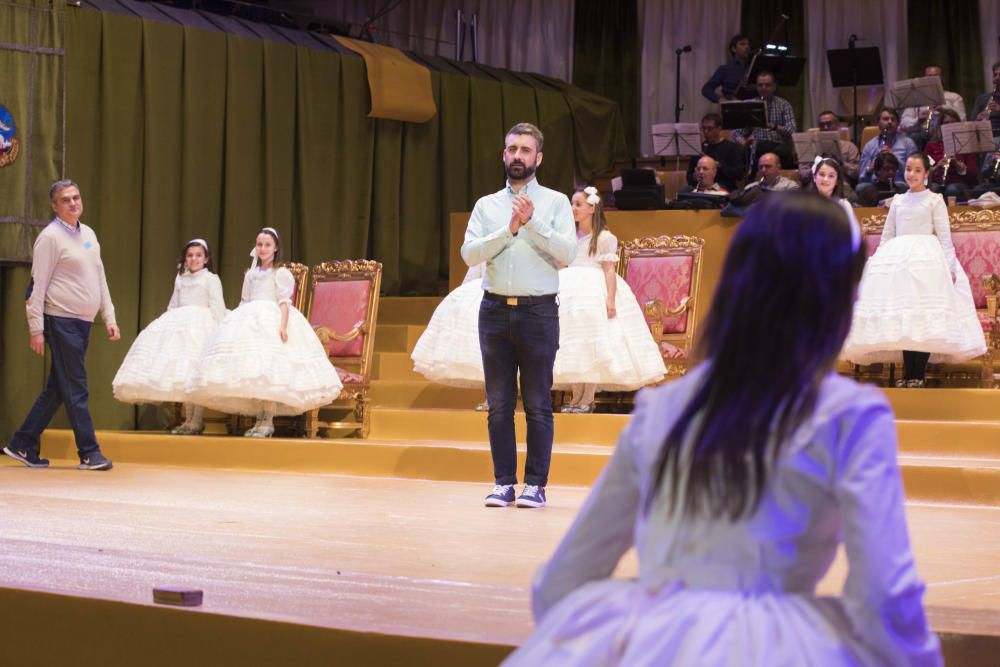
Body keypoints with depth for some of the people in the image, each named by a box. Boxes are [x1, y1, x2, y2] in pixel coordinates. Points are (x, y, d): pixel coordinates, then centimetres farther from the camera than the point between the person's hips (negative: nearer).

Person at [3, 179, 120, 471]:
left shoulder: (88, 234, 15)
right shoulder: (50, 237, -9)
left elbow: (100, 279, 20)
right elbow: (38, 286, -11)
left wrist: (109, 318, 15)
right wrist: (36, 329, -14)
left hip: (83, 322, 8)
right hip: (62, 321, -8)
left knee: (57, 388, 10)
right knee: (76, 388, -5)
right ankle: (89, 453, -2)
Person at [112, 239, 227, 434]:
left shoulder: (211, 279, 3)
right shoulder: (180, 280, 21)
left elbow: (217, 308, -4)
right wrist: (166, 326, 16)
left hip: (199, 328, -6)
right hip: (178, 326, 6)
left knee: (194, 372, -15)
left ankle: (196, 420, -14)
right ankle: (188, 419, 5)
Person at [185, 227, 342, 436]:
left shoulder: (281, 273, 3)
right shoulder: (251, 274, 20)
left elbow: (284, 302, -6)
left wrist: (283, 325, -20)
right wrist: (237, 322, 16)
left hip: (272, 322, -6)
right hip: (250, 322, 6)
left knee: (268, 370, -15)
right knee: (253, 373, -1)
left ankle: (268, 421, -14)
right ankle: (259, 420, 3)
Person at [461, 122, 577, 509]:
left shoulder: (555, 202, 4)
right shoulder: (486, 205, 10)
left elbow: (567, 254, -8)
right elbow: (469, 254, -3)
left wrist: (533, 222, -16)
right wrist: (509, 229, -12)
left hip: (538, 311, -3)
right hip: (495, 310, 3)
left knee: (537, 404, 1)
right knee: (499, 404, 5)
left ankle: (536, 484, 7)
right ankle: (503, 482, 12)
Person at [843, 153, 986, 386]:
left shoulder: (934, 200, 6)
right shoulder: (897, 201, 17)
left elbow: (944, 236, 1)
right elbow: (887, 236, 19)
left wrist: (950, 267, -7)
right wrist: (876, 262, 12)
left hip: (926, 260, -4)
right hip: (896, 260, 4)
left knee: (923, 317, -10)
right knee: (901, 318, -2)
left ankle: (917, 374, -8)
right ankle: (908, 373, -1)